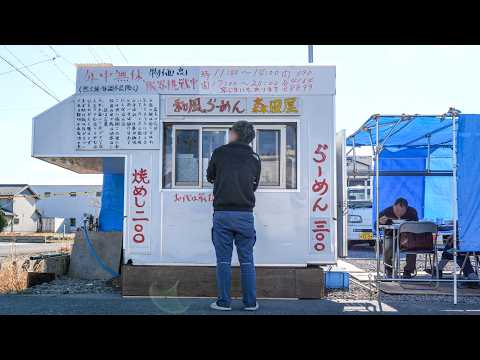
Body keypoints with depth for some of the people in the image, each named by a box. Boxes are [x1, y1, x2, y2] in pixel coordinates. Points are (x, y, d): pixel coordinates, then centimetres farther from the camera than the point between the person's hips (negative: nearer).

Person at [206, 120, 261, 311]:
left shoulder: (219, 152, 2)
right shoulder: (255, 158, 8)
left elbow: (209, 177, 17)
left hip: (222, 213, -2)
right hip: (245, 213, 2)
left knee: (223, 260, 5)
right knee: (247, 260, 8)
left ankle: (223, 302, 10)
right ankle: (250, 302, 12)